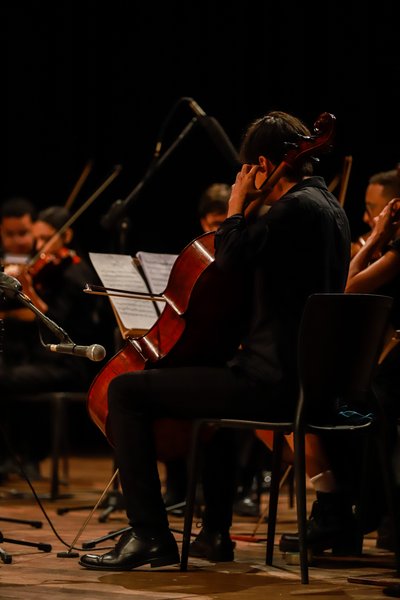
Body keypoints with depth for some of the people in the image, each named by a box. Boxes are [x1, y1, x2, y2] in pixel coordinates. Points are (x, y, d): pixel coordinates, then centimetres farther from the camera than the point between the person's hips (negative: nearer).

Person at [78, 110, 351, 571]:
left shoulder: (294, 208, -16)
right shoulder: (329, 208, 16)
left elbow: (228, 267, -17)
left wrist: (237, 211, -5)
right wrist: (249, 219, 18)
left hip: (271, 383, -11)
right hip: (304, 378, 11)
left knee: (125, 390, -8)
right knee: (215, 381, 41)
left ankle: (148, 534, -8)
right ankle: (215, 532, 40)